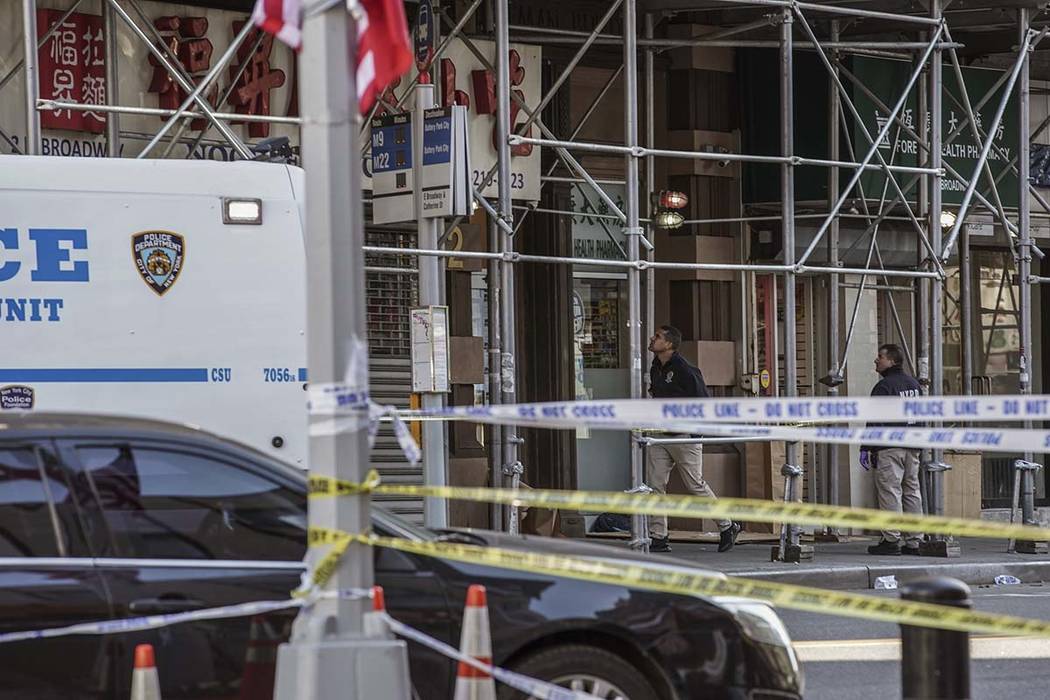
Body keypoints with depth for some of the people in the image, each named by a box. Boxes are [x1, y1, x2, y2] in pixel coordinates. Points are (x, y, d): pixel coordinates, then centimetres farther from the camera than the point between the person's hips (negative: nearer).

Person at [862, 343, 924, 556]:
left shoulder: (884, 386, -11)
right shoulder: (914, 384, 17)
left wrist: (866, 448, -12)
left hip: (890, 447, -8)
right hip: (912, 448, 8)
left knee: (890, 491, -7)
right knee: (912, 491, 9)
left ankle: (891, 539, -11)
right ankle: (914, 541, 9)